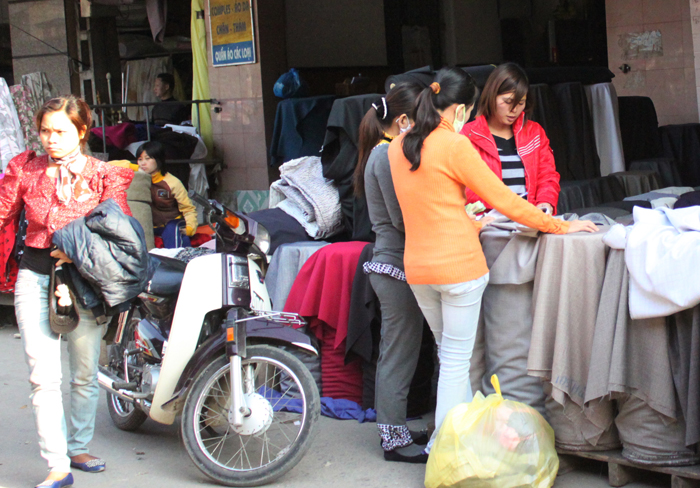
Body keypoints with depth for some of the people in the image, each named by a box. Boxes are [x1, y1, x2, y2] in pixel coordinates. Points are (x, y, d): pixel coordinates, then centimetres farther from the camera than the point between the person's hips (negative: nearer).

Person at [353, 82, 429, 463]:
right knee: (400, 356, -3)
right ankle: (395, 439, 6)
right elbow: (402, 220, -19)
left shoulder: (385, 152, 16)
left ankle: (393, 431, 26)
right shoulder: (388, 155, -16)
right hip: (397, 264, -11)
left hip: (389, 264, 11)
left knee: (393, 355, 16)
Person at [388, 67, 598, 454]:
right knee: (457, 359, 2)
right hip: (458, 266, -7)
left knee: (449, 355, 18)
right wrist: (560, 226, -1)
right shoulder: (455, 146, -14)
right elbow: (502, 198, -11)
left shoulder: (398, 147, 7)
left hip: (417, 266, 7)